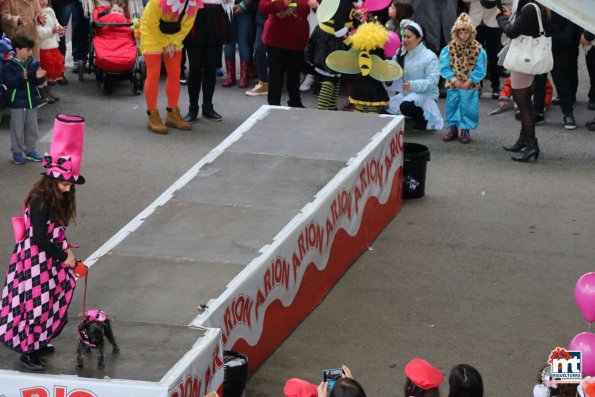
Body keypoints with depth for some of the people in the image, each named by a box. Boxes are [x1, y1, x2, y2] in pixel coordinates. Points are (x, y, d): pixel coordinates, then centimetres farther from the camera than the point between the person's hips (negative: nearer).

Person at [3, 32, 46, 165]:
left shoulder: (33, 63, 1)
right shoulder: (9, 65, -13)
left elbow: (38, 82, 2)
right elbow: (8, 83, -22)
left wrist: (39, 77, -21)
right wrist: (22, 78, -36)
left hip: (32, 100, 5)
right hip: (17, 102, -5)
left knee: (32, 128, 12)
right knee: (18, 129, 3)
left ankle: (30, 150, 26)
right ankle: (17, 152, 14)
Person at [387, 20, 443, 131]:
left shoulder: (429, 57, -12)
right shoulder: (401, 54, 9)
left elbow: (432, 82, -21)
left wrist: (412, 85, -34)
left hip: (425, 95, -7)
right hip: (405, 94, 7)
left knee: (406, 106, -37)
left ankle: (423, 118, -6)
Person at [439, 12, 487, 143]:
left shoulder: (478, 49, -8)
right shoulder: (449, 49, -5)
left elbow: (480, 69, -7)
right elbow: (444, 67, -6)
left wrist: (470, 80, -15)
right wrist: (454, 79, -16)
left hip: (470, 85, -2)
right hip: (453, 84, 2)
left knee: (468, 107, 2)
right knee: (452, 105, 9)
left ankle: (465, 130, 16)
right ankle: (452, 128, 23)